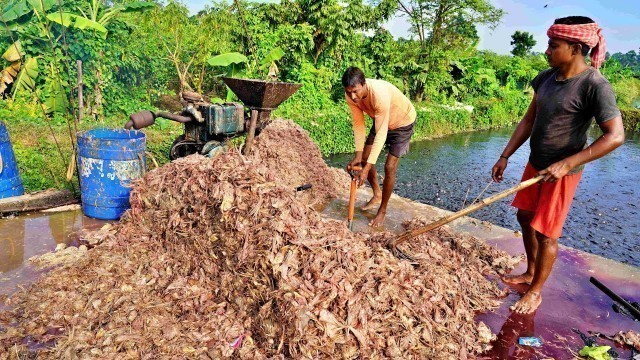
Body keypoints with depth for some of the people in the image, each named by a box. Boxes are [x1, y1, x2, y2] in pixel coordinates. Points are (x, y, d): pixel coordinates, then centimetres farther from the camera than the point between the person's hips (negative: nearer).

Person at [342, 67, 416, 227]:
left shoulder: (380, 94, -42)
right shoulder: (351, 95, -23)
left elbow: (381, 134, -39)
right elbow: (358, 124, -13)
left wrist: (367, 167, -40)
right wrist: (358, 155, -19)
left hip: (402, 122, -6)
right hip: (380, 121, 7)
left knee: (390, 167, -11)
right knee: (365, 157, 6)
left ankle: (382, 211, 7)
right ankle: (377, 194, 31)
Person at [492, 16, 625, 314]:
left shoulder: (594, 85, -20)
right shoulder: (546, 78, 2)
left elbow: (615, 136, -22)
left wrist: (566, 164, -27)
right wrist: (505, 156, 3)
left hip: (562, 172, -7)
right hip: (535, 165, 8)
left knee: (545, 232, 1)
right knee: (525, 216, 17)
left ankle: (535, 292, 20)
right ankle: (530, 273, 38)